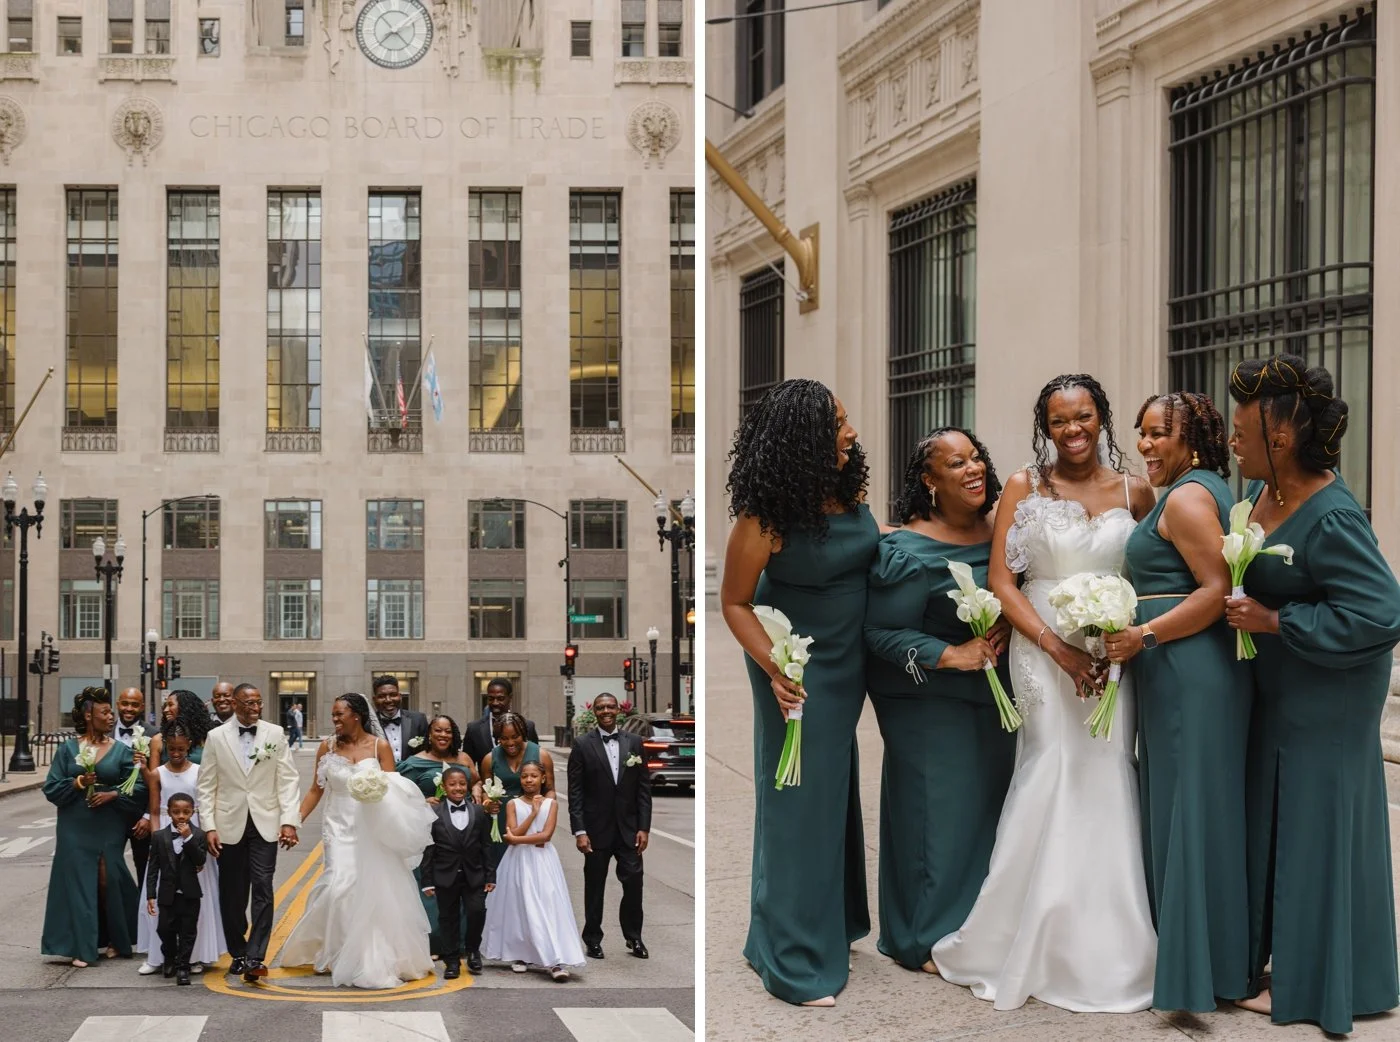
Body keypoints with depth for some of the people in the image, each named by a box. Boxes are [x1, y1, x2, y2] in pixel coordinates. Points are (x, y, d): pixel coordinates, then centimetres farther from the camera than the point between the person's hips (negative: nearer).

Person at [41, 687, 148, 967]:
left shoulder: (121, 750, 2)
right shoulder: (68, 749, 3)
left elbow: (139, 788, -3)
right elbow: (51, 788, 0)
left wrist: (112, 794, -15)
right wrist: (77, 783, -14)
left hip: (109, 829, 0)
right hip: (75, 830, 0)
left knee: (109, 881, 2)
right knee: (78, 881, 1)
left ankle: (114, 941, 20)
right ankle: (82, 947, 8)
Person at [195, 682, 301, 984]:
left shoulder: (275, 734, 2)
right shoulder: (216, 737, 2)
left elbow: (287, 780, 1)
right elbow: (206, 785, 3)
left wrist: (289, 821, -9)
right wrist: (208, 827, -5)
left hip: (265, 824, -1)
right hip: (230, 826, 1)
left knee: (263, 889, -11)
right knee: (232, 894, 7)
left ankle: (254, 958, -12)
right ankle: (238, 954, 23)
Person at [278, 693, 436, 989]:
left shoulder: (380, 747, -1)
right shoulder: (328, 747, 4)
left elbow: (392, 790, -2)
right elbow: (316, 790, 7)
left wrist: (378, 790, -24)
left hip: (372, 828, -1)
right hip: (340, 827, 1)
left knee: (376, 890, 1)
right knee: (341, 886, -11)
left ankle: (379, 958, 18)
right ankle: (345, 958, 5)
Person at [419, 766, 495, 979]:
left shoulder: (479, 813, 5)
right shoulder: (433, 814, -2)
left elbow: (486, 847, 6)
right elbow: (428, 849, -2)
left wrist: (490, 876, 2)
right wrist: (427, 880, -6)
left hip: (474, 876, 1)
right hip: (445, 877, -1)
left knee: (477, 911, -9)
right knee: (448, 918, 5)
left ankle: (473, 950, 15)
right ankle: (452, 961, 16)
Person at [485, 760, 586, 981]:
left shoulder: (551, 804, 2)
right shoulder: (513, 804, 4)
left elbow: (546, 835, -9)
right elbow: (513, 835, -8)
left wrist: (518, 839, -9)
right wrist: (533, 813, -11)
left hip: (543, 863, -1)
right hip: (519, 862, 1)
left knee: (548, 909, -8)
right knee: (519, 907, 5)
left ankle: (556, 962, -13)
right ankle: (519, 955, 19)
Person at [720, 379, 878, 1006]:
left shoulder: (847, 489, -6)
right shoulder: (767, 517, -25)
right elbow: (734, 603, -17)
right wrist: (774, 667, -29)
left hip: (847, 663, 7)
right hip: (799, 670, -7)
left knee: (836, 790, 20)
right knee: (799, 800, 1)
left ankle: (831, 922, 38)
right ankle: (793, 959, 14)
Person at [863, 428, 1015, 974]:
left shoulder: (999, 531, 3)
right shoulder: (910, 550, -16)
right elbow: (881, 631, -16)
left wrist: (1008, 627, -5)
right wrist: (951, 656, -22)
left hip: (993, 693, 7)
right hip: (930, 701, -6)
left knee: (988, 803, 13)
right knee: (939, 810, 0)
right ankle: (927, 938, 15)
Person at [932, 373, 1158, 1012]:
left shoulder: (1135, 492, 7)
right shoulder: (1024, 487, 1)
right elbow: (1001, 581, -3)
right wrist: (1060, 649, -13)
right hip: (1042, 650, -2)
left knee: (1107, 782, 0)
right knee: (1054, 778, -5)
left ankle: (1105, 946, 14)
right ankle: (1041, 947, 11)